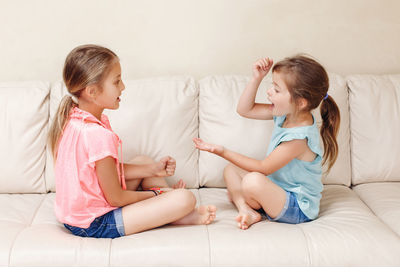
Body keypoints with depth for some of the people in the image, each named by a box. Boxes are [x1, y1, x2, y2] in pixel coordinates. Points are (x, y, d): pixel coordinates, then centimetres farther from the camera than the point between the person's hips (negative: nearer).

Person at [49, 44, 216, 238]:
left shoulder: (72, 118, 0)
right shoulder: (99, 135, -29)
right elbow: (116, 199, -20)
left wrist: (153, 169, 6)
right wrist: (154, 193, -4)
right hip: (95, 225, -10)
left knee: (143, 161, 24)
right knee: (185, 199, -19)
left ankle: (167, 210, 15)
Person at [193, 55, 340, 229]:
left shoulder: (299, 137, -30)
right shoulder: (285, 113, -4)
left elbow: (263, 168, -21)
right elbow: (244, 109, 5)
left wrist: (224, 152, -20)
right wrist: (256, 79, -9)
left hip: (298, 209, -9)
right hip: (280, 190, 9)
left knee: (253, 180, -35)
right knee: (230, 170, 12)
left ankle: (248, 204, 1)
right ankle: (246, 210, -11)